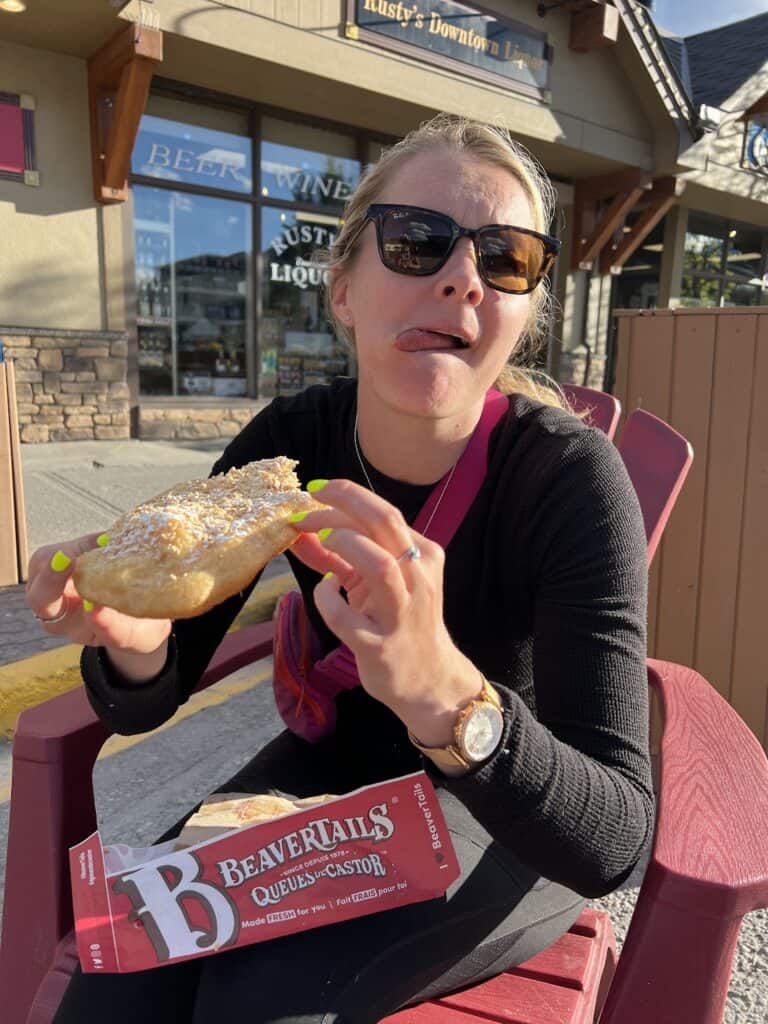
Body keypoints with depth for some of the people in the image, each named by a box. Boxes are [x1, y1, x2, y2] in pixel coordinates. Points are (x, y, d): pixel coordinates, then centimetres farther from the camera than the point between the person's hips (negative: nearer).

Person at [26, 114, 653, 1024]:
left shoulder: (568, 475, -26)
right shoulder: (287, 443, -15)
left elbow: (610, 840, -30)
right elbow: (149, 700, -10)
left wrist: (444, 692, -48)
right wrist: (134, 642, -33)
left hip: (513, 823, -2)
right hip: (335, 768, 3)